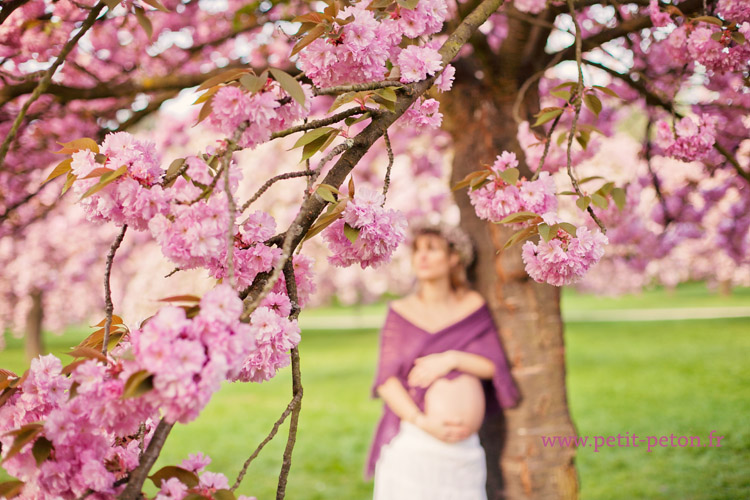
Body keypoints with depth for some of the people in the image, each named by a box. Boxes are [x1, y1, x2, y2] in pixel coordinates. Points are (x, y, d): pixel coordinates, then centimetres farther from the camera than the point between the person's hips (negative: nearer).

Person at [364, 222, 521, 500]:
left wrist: (451, 359, -11)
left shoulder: (473, 306, 9)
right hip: (413, 442, -2)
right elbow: (386, 381, -5)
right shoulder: (401, 312, 2)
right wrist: (423, 422, -17)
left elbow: (494, 367, 5)